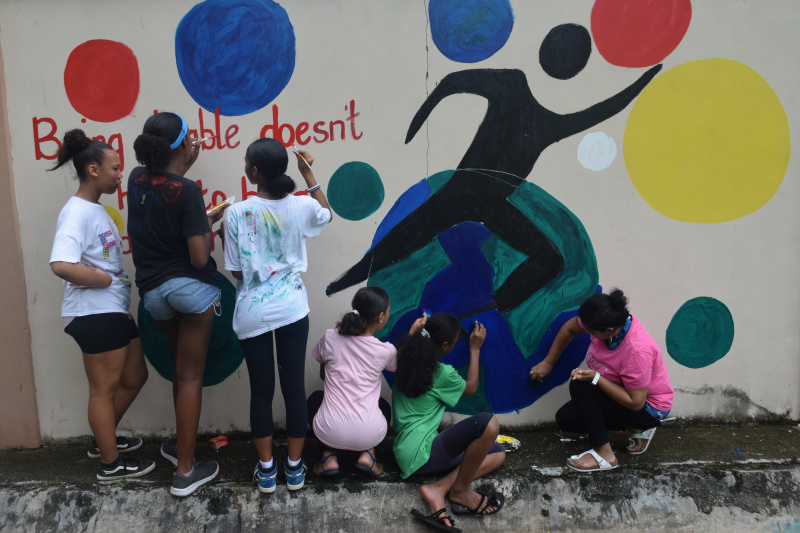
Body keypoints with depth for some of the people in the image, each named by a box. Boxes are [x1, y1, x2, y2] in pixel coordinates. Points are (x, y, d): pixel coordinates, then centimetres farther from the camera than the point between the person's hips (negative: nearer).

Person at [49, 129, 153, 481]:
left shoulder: (96, 210, 13)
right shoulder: (77, 213, -18)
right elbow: (61, 265, -32)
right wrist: (104, 279, -21)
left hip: (113, 311, 10)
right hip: (94, 315, -10)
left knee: (135, 377, 20)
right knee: (104, 389, 5)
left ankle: (103, 439, 38)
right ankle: (111, 464, 21)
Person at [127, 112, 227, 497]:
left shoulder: (137, 179, 3)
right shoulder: (187, 192, -16)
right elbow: (199, 258, -16)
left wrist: (185, 167, 22)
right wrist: (210, 223, 0)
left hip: (153, 291, 6)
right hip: (191, 287, -6)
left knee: (182, 367, 25)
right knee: (190, 376, 3)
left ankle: (181, 443, 33)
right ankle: (185, 471, 9)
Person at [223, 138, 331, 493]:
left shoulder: (237, 214, -10)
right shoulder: (301, 207, -5)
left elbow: (235, 270, -5)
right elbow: (326, 214, 20)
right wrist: (309, 175, 19)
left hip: (252, 314, -1)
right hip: (292, 308, 1)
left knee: (261, 390, 11)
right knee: (294, 387, 10)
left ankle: (266, 469, 22)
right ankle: (295, 467, 22)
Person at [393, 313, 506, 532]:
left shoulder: (406, 359, 7)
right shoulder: (442, 373, -13)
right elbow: (471, 388, 8)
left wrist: (416, 331, 35)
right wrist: (475, 349, 14)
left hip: (408, 452, 9)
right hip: (420, 453, -9)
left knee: (497, 452, 8)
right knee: (488, 422, -27)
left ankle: (438, 489, -9)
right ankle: (460, 490, -8)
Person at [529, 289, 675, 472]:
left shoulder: (637, 351, -38)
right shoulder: (606, 320, -18)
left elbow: (635, 403, -31)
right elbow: (569, 328, 2)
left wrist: (595, 378, -33)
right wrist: (548, 363, 8)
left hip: (649, 407, -8)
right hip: (621, 391, 8)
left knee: (579, 386, -26)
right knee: (565, 419, 2)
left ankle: (604, 455, -16)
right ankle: (637, 429, 11)